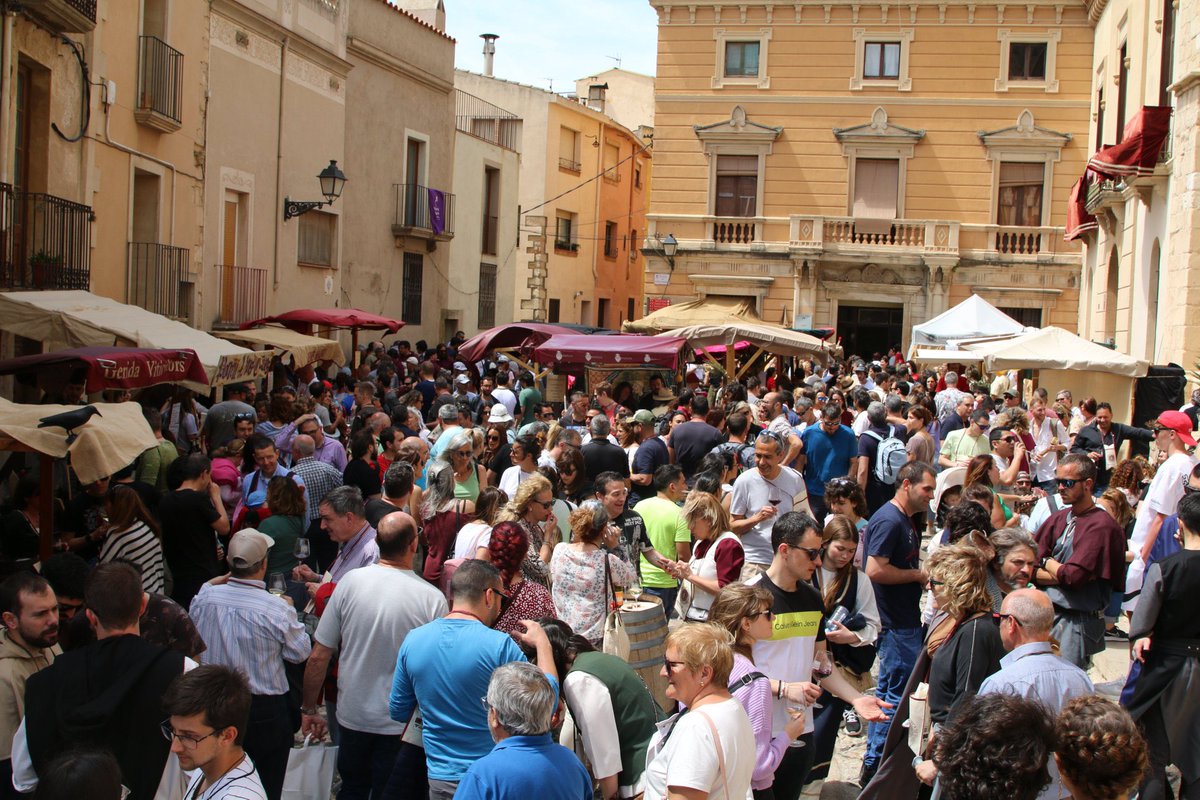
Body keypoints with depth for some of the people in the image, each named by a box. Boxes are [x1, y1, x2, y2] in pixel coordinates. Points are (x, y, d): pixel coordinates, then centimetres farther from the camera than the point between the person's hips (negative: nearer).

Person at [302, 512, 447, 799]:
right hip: (402, 724, -2)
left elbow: (319, 657, -8)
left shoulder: (351, 582, -14)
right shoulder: (433, 599, -20)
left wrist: (309, 709, 6)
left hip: (352, 715, 2)